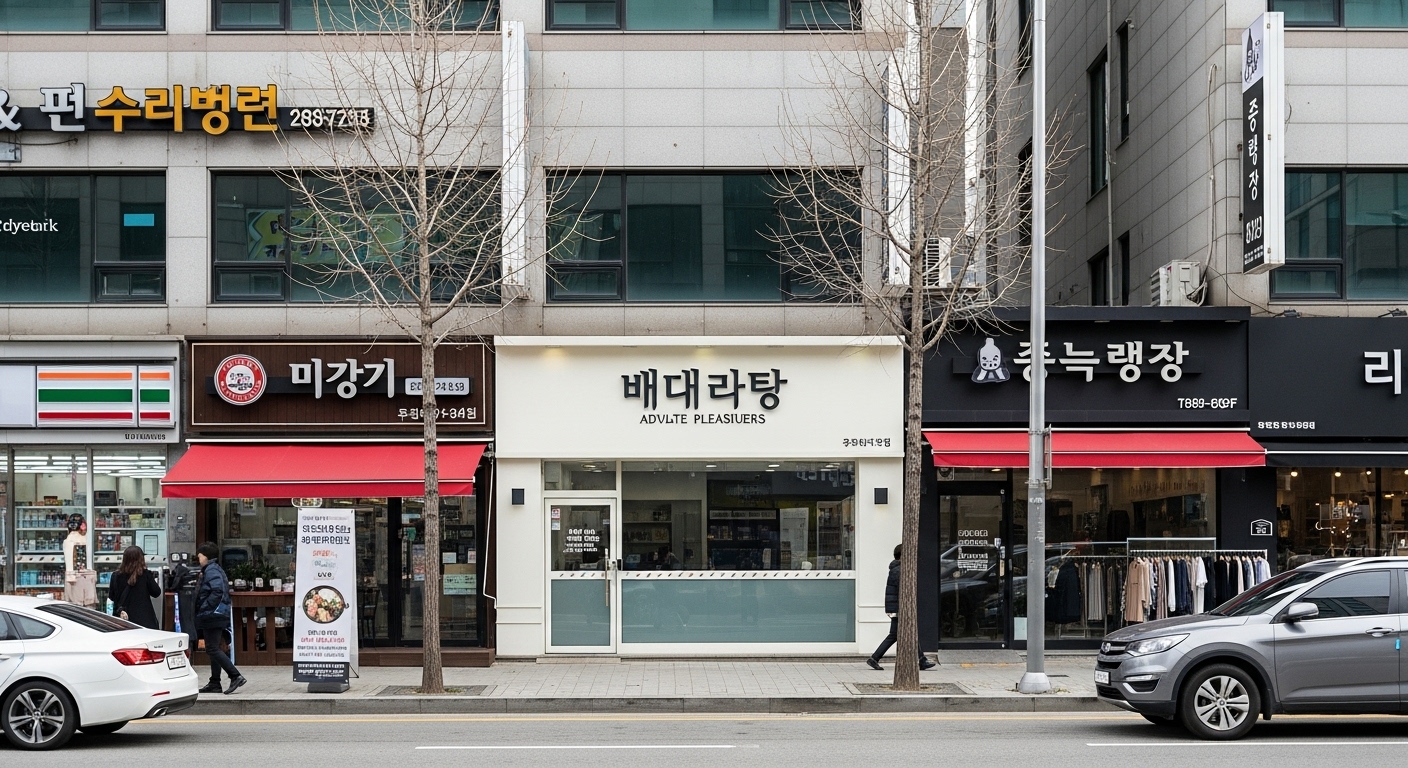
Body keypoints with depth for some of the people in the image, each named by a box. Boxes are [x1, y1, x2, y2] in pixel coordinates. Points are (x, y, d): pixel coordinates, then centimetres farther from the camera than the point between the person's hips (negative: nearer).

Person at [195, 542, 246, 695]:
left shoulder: (211, 570, -14)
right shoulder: (216, 569, 17)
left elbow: (217, 591, -26)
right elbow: (221, 591, 19)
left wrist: (204, 608, -21)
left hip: (212, 617, -11)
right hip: (219, 616, 11)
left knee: (213, 649, -10)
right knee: (214, 649, 13)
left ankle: (236, 676, -16)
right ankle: (214, 683, 17)